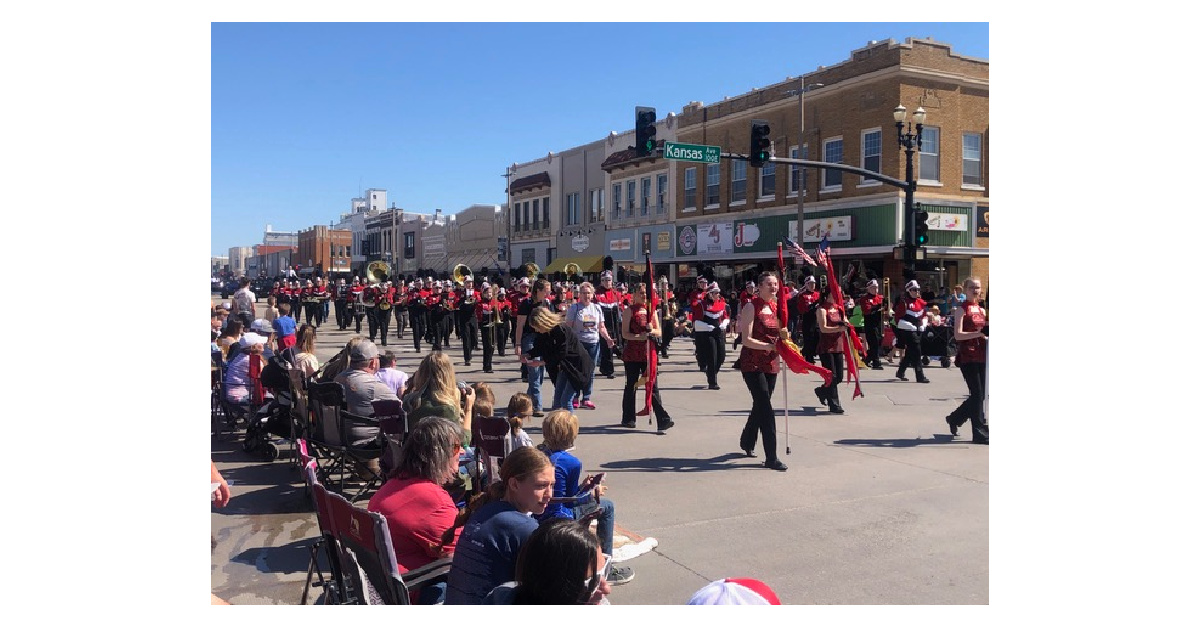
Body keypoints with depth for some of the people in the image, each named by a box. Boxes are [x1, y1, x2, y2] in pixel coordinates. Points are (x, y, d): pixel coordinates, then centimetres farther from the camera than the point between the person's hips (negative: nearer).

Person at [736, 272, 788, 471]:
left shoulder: (775, 307, 9)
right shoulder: (751, 307, -12)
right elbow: (746, 339, -17)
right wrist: (771, 346, -26)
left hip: (770, 364, 7)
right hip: (752, 364, -7)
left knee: (760, 406, 18)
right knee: (766, 409, -12)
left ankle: (747, 442, 40)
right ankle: (771, 458, -8)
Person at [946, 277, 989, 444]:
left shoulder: (982, 310, 16)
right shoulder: (963, 309, -3)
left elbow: (984, 332, 21)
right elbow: (958, 335, -13)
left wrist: (988, 335, -1)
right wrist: (979, 333, -23)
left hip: (981, 356, 7)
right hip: (968, 357, -7)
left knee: (979, 395, 9)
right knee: (977, 394, -7)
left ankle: (955, 418, 28)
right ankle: (981, 433, -1)